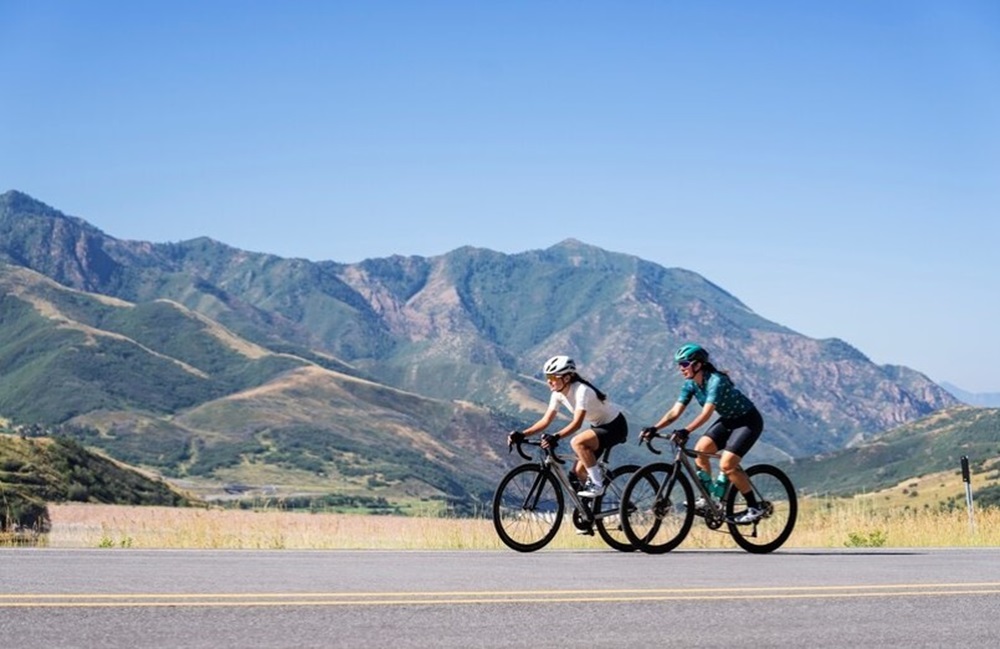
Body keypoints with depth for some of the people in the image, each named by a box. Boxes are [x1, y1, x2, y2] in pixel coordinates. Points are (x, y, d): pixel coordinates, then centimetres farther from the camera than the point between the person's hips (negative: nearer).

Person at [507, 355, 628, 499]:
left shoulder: (581, 390, -29)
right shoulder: (558, 394, -5)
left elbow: (577, 423, -37)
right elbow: (546, 420, -5)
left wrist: (556, 437, -51)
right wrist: (522, 434, -17)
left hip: (615, 426, -8)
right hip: (599, 425, 8)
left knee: (577, 442, -31)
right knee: (578, 471, -1)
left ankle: (597, 485, -19)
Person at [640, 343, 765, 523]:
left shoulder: (715, 381, -29)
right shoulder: (691, 384, -5)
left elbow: (706, 413, -40)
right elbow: (675, 411, -9)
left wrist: (686, 431, -52)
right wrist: (654, 428, -23)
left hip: (748, 420, -8)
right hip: (728, 420, 8)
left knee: (726, 464, -18)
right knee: (700, 451, -6)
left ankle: (754, 508, -6)